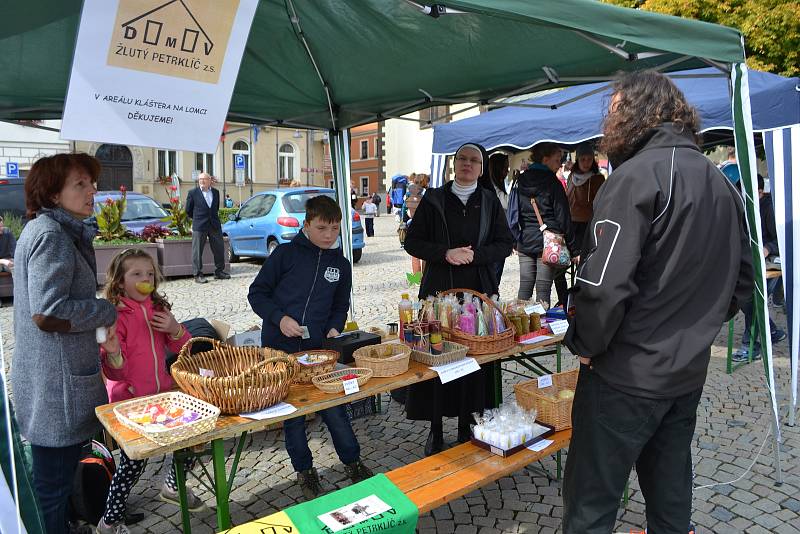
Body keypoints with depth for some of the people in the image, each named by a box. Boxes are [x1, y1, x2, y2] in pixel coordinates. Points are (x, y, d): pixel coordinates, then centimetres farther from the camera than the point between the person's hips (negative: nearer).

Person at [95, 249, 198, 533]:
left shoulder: (158, 309, 4)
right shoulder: (114, 315, -14)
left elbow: (184, 348, 11)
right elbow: (115, 373, -15)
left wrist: (175, 329, -9)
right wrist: (113, 354, -37)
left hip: (162, 393, 6)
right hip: (129, 399, -6)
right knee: (134, 460, -5)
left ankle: (173, 487, 39)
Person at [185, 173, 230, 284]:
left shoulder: (216, 192, 10)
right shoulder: (193, 193, -1)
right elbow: (188, 210, 6)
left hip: (215, 225, 4)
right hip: (199, 227, -3)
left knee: (219, 249, 7)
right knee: (197, 251, -2)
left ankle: (219, 271, 19)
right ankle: (198, 275, 4)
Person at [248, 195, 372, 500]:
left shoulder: (341, 265, 7)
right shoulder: (286, 254, -4)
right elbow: (257, 293, -1)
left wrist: (335, 328, -1)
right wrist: (278, 318, -16)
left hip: (318, 349, 2)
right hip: (280, 348, -2)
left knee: (333, 406, 2)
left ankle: (352, 462, 24)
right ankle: (304, 470, 28)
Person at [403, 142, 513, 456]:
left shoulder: (490, 202, 10)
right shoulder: (434, 200, 6)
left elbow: (505, 244, 8)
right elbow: (413, 242, 4)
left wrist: (475, 255, -10)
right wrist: (446, 253, -12)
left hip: (478, 292, 1)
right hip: (439, 291, -1)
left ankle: (466, 427, 18)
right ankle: (436, 430, 12)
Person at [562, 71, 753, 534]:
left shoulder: (638, 174, -16)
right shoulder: (722, 183, 10)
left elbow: (606, 283, -25)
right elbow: (742, 281, 16)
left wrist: (585, 345, -11)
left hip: (627, 374, -8)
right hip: (689, 371, 8)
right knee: (671, 496, 23)